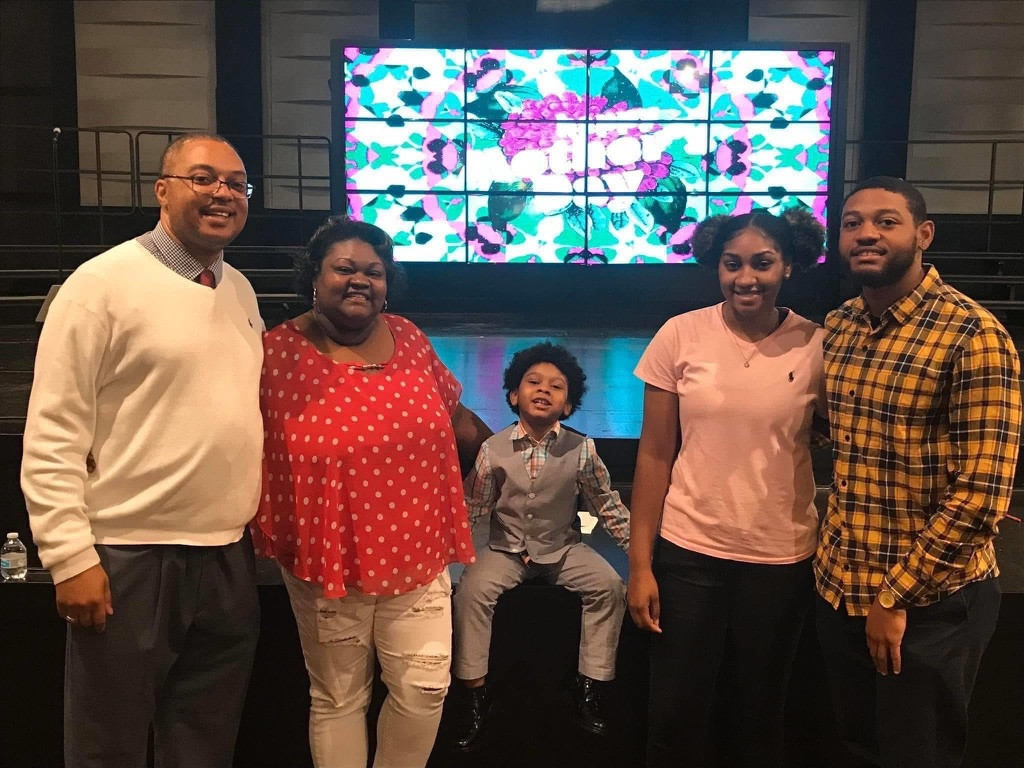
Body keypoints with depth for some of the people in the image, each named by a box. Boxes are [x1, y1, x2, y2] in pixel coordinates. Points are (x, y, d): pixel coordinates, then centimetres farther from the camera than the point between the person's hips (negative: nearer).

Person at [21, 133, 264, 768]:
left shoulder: (241, 291, 11)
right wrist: (71, 557, -15)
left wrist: (266, 513, 16)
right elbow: (51, 436, -12)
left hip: (228, 557, 6)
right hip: (131, 560, -6)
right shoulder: (103, 284, -9)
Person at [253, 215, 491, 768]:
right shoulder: (279, 353, -11)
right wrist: (266, 538, -6)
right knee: (338, 699, 12)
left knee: (425, 689, 6)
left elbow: (452, 413, 15)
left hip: (416, 555, 4)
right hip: (330, 561, -3)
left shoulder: (408, 339, 3)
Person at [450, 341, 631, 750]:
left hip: (563, 547, 1)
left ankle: (589, 687, -5)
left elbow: (607, 503, 0)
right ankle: (475, 693, -9)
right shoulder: (493, 448, -9)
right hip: (506, 548, 0)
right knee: (471, 590, -25)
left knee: (609, 586, -21)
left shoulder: (581, 449, -9)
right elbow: (470, 509, -5)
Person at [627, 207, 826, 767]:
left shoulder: (817, 346, -7)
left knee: (758, 715, 18)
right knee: (676, 716, 10)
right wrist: (640, 563, -3)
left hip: (782, 561, 0)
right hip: (687, 554, 0)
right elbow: (654, 455, -3)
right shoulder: (680, 335, -7)